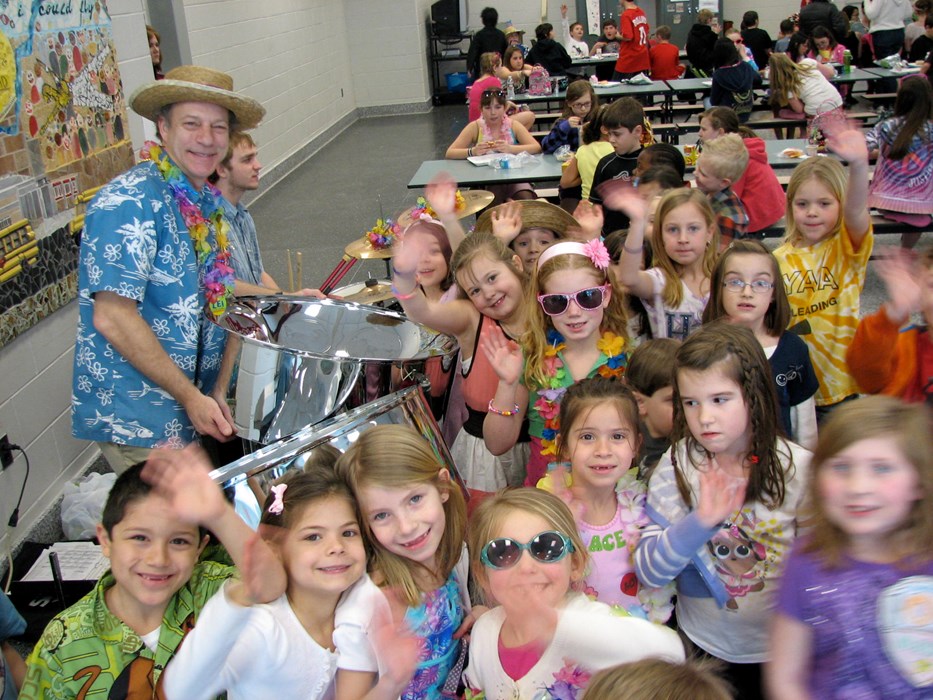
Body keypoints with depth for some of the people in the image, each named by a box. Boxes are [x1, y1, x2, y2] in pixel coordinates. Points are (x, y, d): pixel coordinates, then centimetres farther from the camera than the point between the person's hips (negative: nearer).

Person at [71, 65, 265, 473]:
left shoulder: (210, 205, 9)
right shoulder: (128, 203, -17)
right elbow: (112, 319, -22)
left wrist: (217, 392, 3)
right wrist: (191, 397, -18)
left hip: (192, 409, 8)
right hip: (134, 418, -8)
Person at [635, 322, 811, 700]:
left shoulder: (799, 469, -14)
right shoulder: (676, 467, -14)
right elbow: (647, 572, -18)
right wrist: (699, 523, -32)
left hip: (783, 651, 0)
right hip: (704, 646, 0)